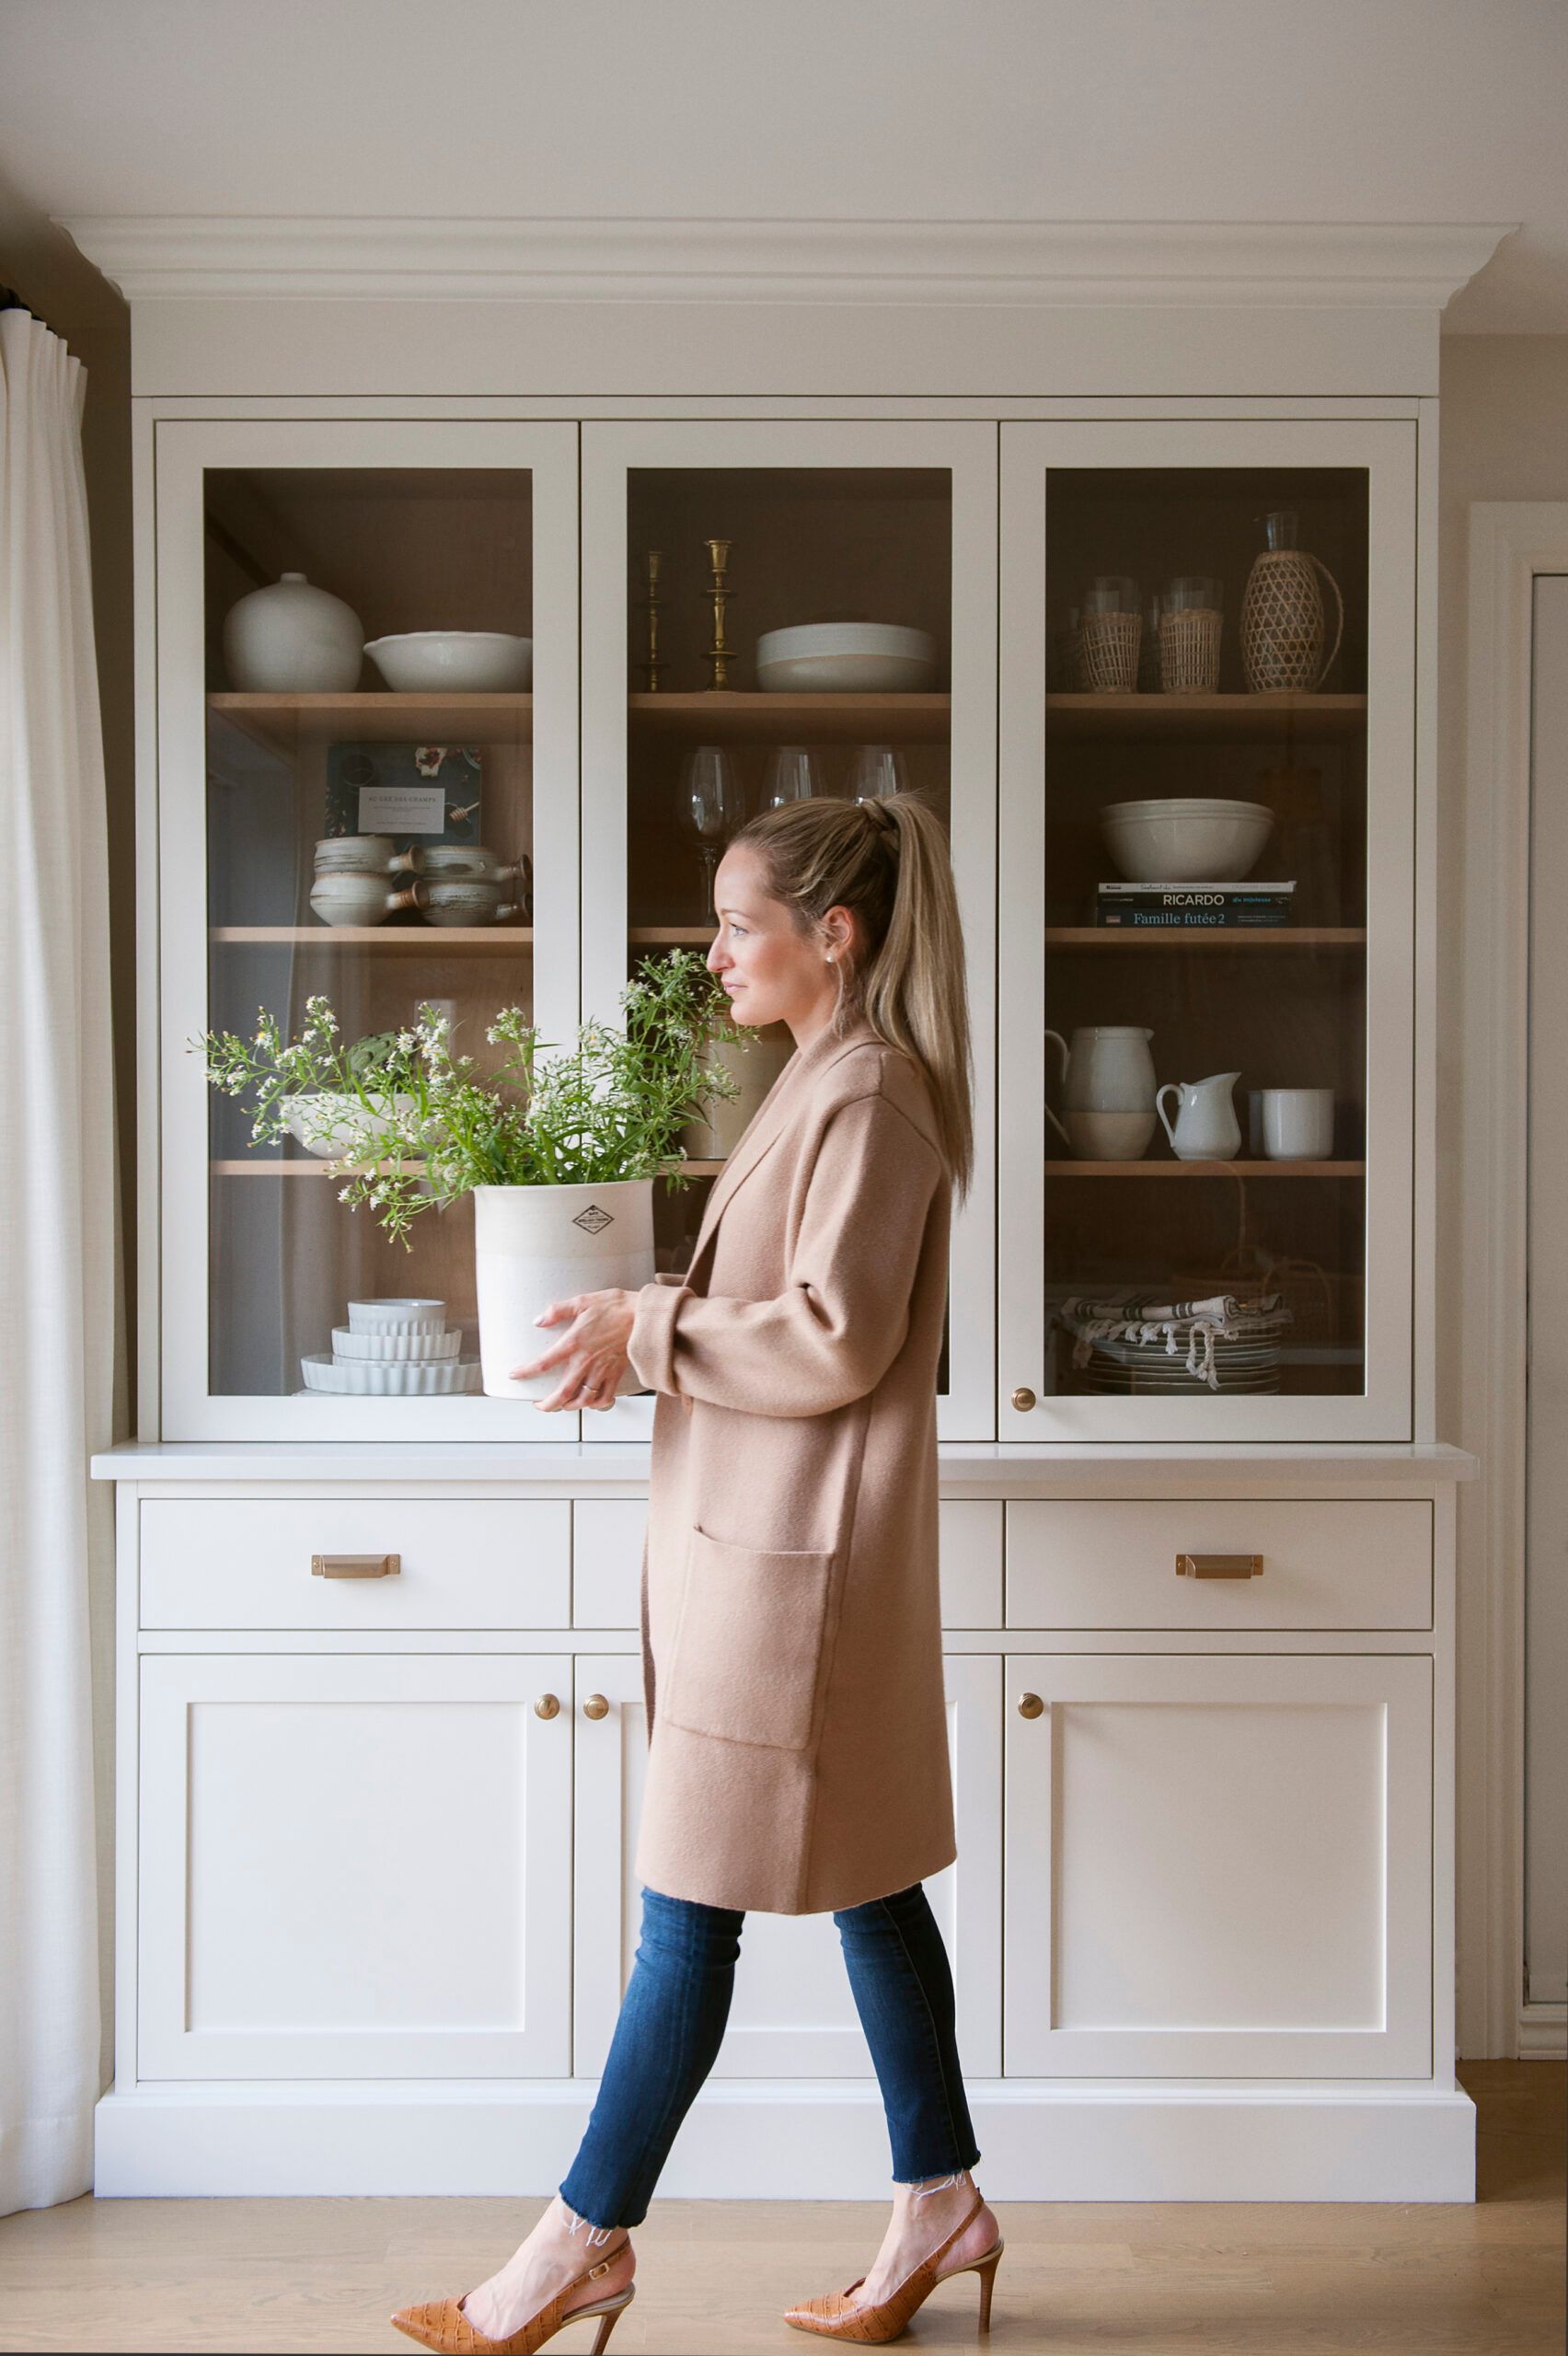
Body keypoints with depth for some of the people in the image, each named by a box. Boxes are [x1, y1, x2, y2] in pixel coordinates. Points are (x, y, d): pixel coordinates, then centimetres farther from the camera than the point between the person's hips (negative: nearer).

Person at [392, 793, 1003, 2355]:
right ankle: (937, 2201, 28)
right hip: (762, 1539, 10)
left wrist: (647, 1332, -15)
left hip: (792, 1556, -10)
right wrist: (645, 1320, 7)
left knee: (689, 1909, 0)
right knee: (864, 1885, 16)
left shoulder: (872, 1096, -15)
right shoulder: (828, 1083, 16)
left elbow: (836, 1339, -21)